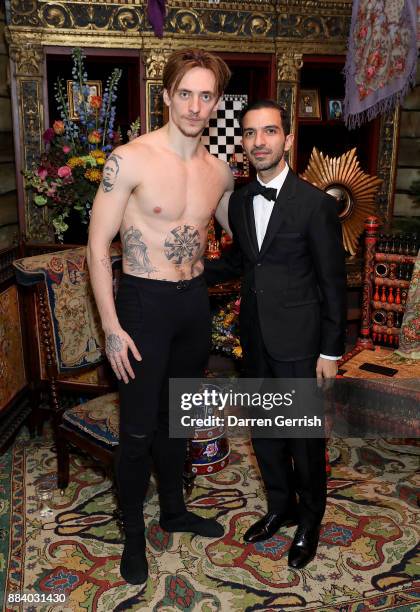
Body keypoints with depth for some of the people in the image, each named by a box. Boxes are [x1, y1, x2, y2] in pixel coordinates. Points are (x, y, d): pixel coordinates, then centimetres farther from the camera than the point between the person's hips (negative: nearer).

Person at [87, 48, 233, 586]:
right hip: (144, 302, -5)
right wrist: (111, 327, -15)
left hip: (195, 301, 5)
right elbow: (98, 245, -12)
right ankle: (133, 534, 27)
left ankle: (174, 509, 41)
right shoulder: (129, 160, -14)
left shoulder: (220, 172, 3)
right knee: (139, 429, 3)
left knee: (177, 416, 20)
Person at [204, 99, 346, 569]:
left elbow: (333, 282, -10)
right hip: (255, 337, 6)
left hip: (297, 341, -5)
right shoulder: (239, 201, 5)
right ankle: (280, 507, 40)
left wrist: (331, 350, -10)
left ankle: (309, 521, 32)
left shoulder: (316, 203, -13)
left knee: (304, 436, 8)